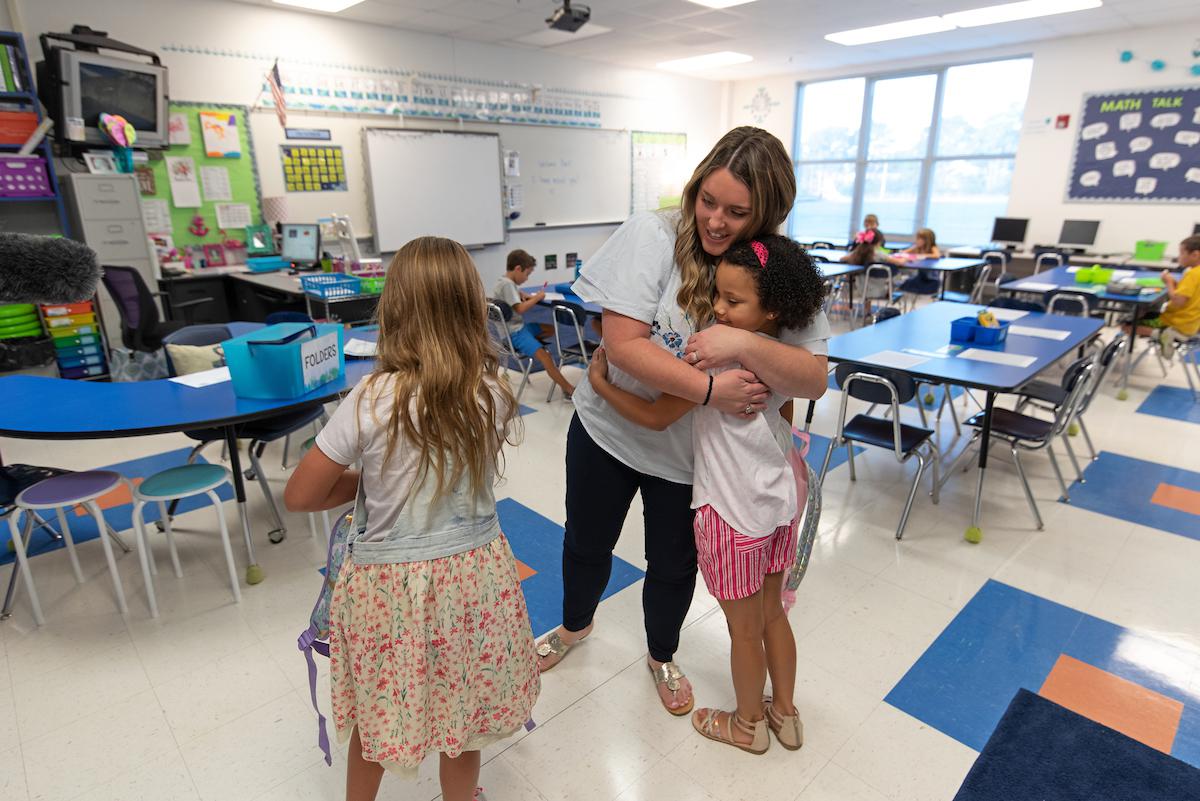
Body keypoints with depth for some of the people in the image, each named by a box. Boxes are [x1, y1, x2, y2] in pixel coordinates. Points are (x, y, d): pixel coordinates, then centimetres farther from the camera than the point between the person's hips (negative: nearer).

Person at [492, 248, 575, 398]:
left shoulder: (506, 281, 11)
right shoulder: (507, 283, -18)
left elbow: (516, 293, 32)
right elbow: (520, 308, -26)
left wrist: (527, 296, 11)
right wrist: (537, 297, -13)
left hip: (518, 326, 11)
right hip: (513, 332, -11)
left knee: (550, 330, 15)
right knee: (543, 355, -24)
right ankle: (568, 388, -26)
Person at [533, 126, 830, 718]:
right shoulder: (652, 235, -18)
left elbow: (813, 380, -21)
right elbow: (622, 342, -26)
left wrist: (742, 342, -38)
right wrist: (712, 390, -30)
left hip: (687, 451, 1)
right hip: (607, 428, 0)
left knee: (674, 564, 19)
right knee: (586, 544, 22)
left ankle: (661, 656, 52)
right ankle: (575, 624, 56)